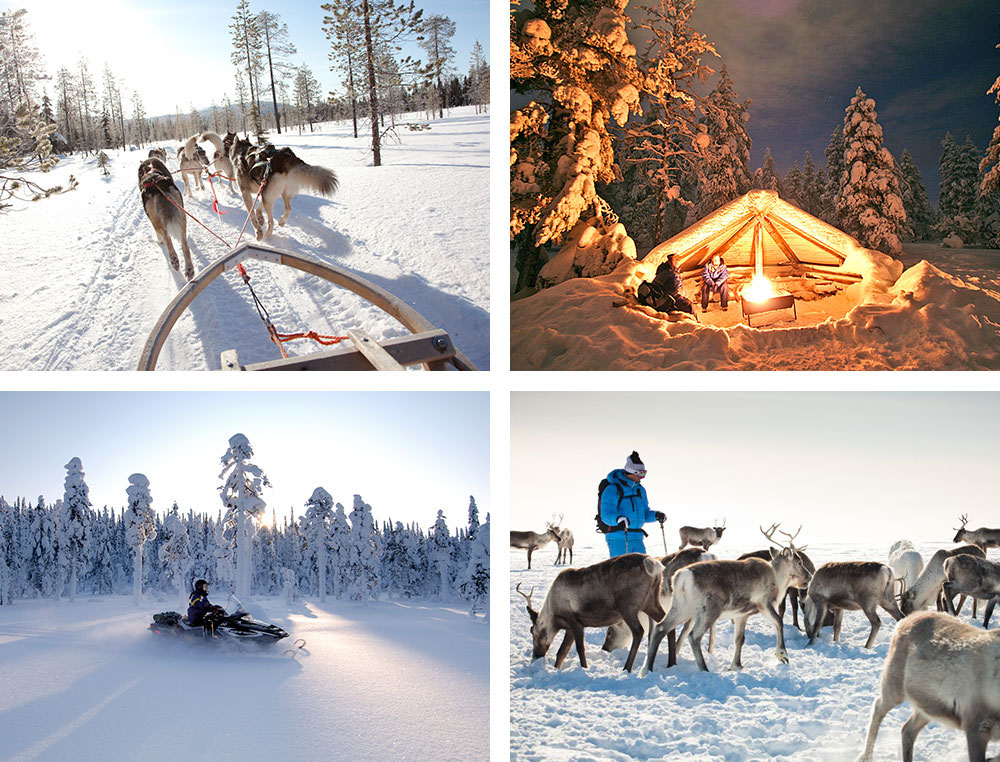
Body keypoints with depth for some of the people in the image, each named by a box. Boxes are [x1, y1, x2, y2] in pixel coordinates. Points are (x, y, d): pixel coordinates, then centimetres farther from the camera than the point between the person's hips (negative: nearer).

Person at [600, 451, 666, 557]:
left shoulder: (640, 490, 15)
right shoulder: (612, 489, -8)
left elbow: (644, 513, 22)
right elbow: (606, 515, -17)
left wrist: (655, 515, 1)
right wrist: (618, 519, -37)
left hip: (637, 539, 7)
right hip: (618, 539, -7)